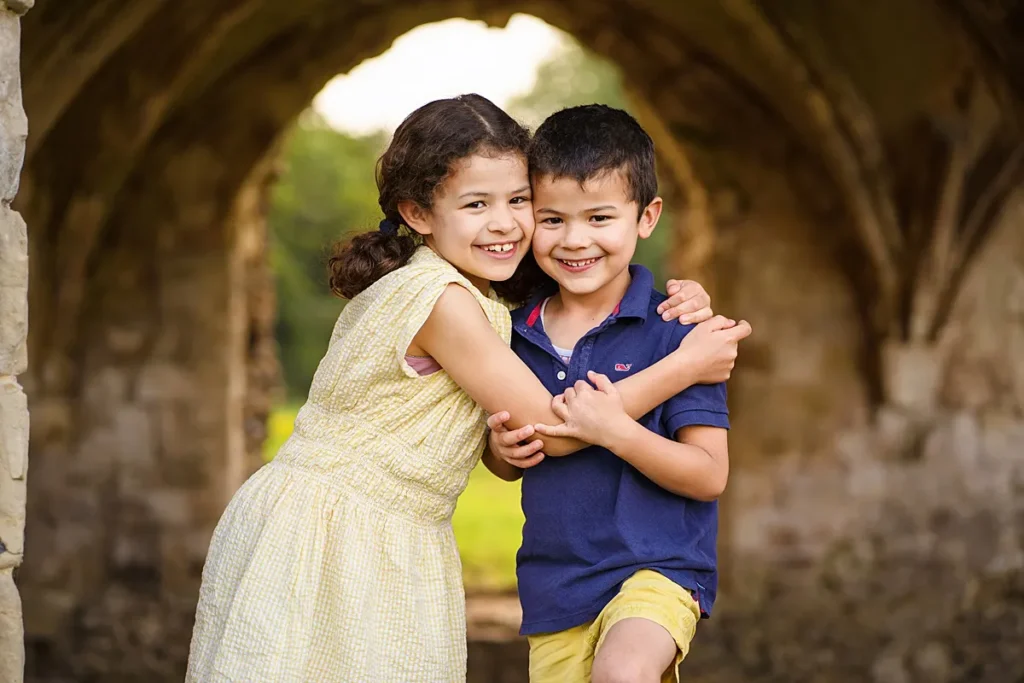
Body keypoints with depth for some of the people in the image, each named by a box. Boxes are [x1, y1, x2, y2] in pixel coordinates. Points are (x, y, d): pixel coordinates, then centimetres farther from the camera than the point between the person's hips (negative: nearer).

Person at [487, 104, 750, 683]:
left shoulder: (670, 332, -11)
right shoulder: (518, 332, 4)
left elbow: (710, 476, -13)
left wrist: (615, 431, -24)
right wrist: (503, 451, -5)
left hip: (657, 568, -6)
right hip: (553, 586, 6)